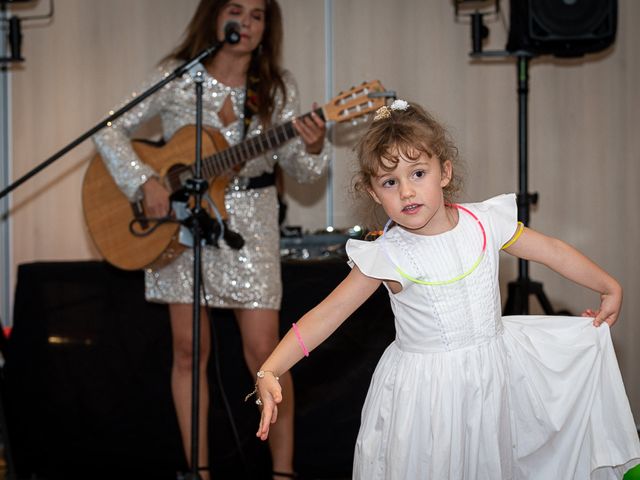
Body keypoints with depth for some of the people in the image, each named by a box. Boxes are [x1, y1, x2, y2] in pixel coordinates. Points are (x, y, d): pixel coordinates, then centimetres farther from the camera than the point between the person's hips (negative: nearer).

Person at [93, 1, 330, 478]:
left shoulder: (277, 86, -1)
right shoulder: (177, 77, -4)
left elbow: (299, 169, 0)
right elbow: (111, 130, -2)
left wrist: (312, 147, -22)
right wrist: (145, 181, -16)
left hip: (248, 224, 0)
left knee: (263, 350, -6)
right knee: (189, 350, 5)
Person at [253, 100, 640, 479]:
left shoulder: (485, 223, -8)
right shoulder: (387, 256, -16)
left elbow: (553, 251, 5)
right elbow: (328, 314, -16)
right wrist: (269, 372, -26)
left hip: (491, 374, 3)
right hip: (427, 390, -3)